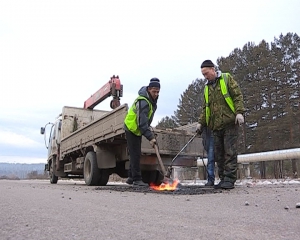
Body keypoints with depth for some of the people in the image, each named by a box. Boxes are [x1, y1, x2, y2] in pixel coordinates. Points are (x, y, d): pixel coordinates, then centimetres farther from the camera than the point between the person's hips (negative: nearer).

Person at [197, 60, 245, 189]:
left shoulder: (226, 78, 5)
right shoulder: (207, 88, 21)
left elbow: (238, 95, -3)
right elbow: (206, 107, 23)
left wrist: (239, 112, -15)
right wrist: (201, 122, 13)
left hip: (230, 122, -6)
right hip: (216, 125, 6)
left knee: (230, 152, -6)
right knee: (218, 153, 7)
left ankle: (230, 179, -2)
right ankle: (223, 178, 15)